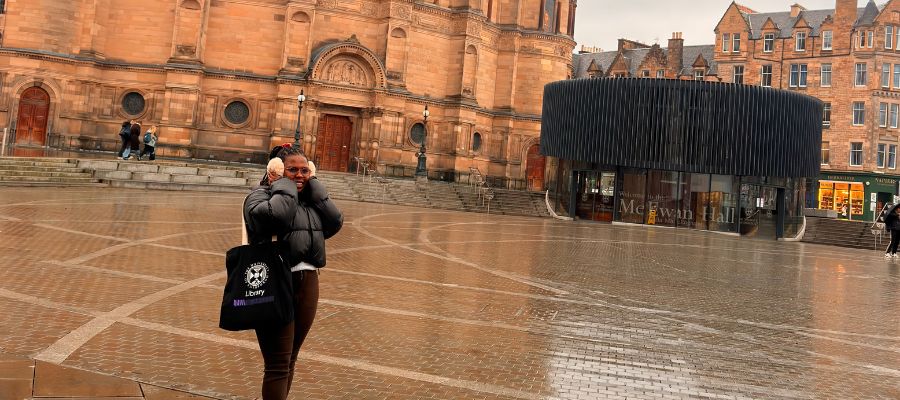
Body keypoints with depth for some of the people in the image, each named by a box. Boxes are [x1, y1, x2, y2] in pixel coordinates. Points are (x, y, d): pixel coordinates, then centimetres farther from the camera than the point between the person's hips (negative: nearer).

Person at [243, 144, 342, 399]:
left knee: (289, 361, 17)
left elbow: (335, 222, 0)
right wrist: (282, 185, -10)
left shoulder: (310, 201, 14)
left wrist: (314, 185, 1)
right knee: (278, 364, -4)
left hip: (307, 284, 7)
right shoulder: (260, 196, -6)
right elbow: (277, 214, -28)